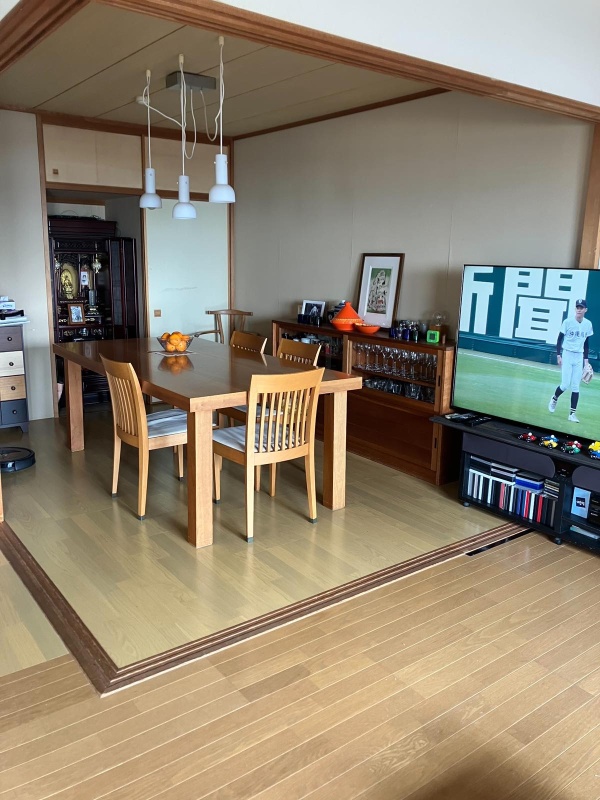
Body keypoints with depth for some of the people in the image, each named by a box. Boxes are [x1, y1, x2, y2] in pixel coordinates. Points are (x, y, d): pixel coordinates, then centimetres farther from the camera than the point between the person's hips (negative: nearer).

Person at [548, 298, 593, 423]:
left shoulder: (588, 324, 3)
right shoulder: (568, 322, -8)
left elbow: (586, 343, 12)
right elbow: (560, 338, -2)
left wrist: (586, 359, 9)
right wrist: (558, 355, -8)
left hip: (579, 357, 3)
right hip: (567, 355, -3)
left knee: (575, 386, 1)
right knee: (565, 384, -9)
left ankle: (572, 413, 5)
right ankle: (554, 398, 23)